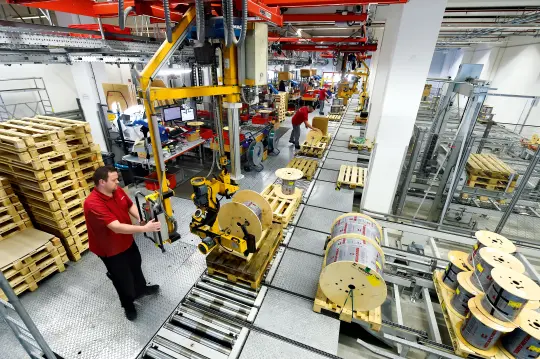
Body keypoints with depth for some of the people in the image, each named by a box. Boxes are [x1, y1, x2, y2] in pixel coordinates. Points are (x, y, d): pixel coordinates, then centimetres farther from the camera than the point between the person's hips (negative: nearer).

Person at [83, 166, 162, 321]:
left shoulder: (118, 191, -11)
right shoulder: (93, 204, -35)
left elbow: (130, 206, -1)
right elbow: (117, 227, -41)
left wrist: (141, 219, -20)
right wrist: (144, 228, -44)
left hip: (127, 240, 7)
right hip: (110, 248, -7)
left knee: (136, 265, 28)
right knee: (122, 277, 13)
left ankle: (141, 289, 55)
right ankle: (128, 304, 41)